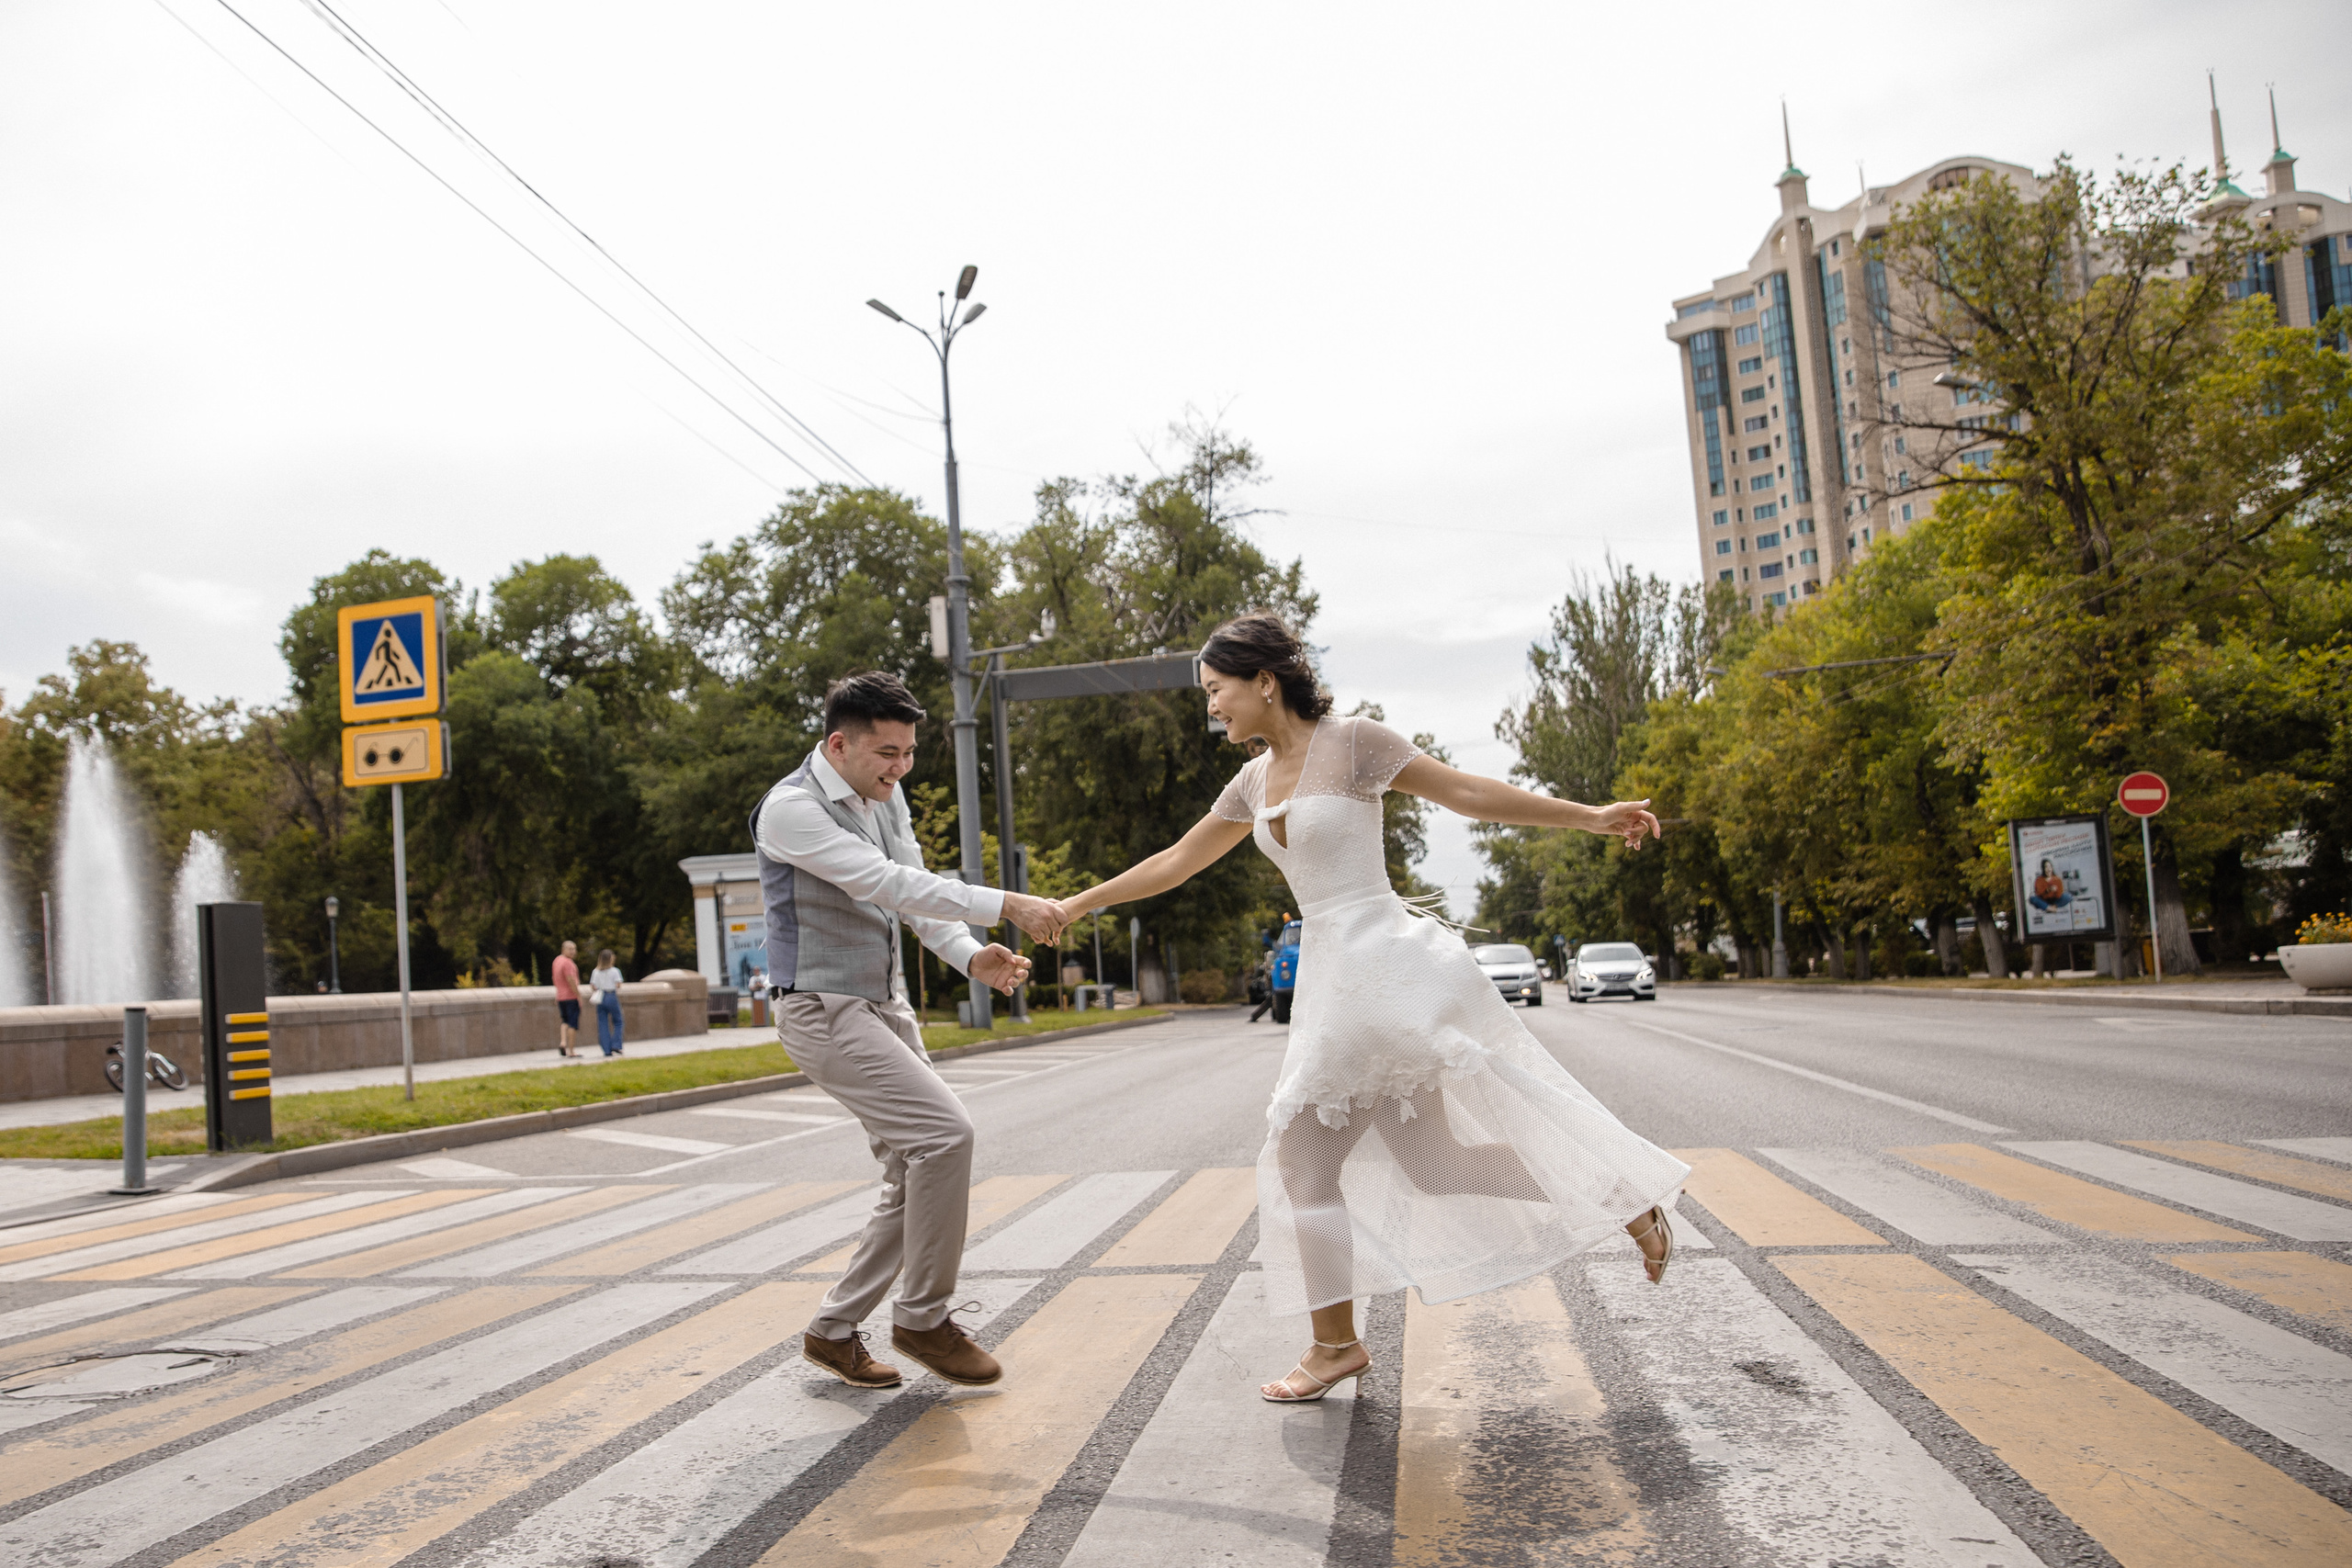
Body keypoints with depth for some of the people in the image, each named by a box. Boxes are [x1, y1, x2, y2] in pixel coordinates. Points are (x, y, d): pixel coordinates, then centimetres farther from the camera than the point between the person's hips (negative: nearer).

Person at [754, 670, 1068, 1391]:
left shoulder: (884, 796, 8)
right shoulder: (791, 809, -18)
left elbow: (915, 894, 10)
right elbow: (888, 885, -28)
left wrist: (971, 957, -9)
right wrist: (1008, 906, -32)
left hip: (883, 1006, 9)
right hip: (824, 1010, -9)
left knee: (918, 1175, 6)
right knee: (944, 1132, -20)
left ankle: (833, 1330, 18)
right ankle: (922, 1318, -4)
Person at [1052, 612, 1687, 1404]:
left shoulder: (1352, 742, -8)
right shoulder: (1255, 780, 13)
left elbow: (1467, 791, -7)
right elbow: (1178, 860, 23)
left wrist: (1591, 816, -12)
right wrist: (1077, 905, 27)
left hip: (1385, 965, -8)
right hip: (1331, 980, 8)